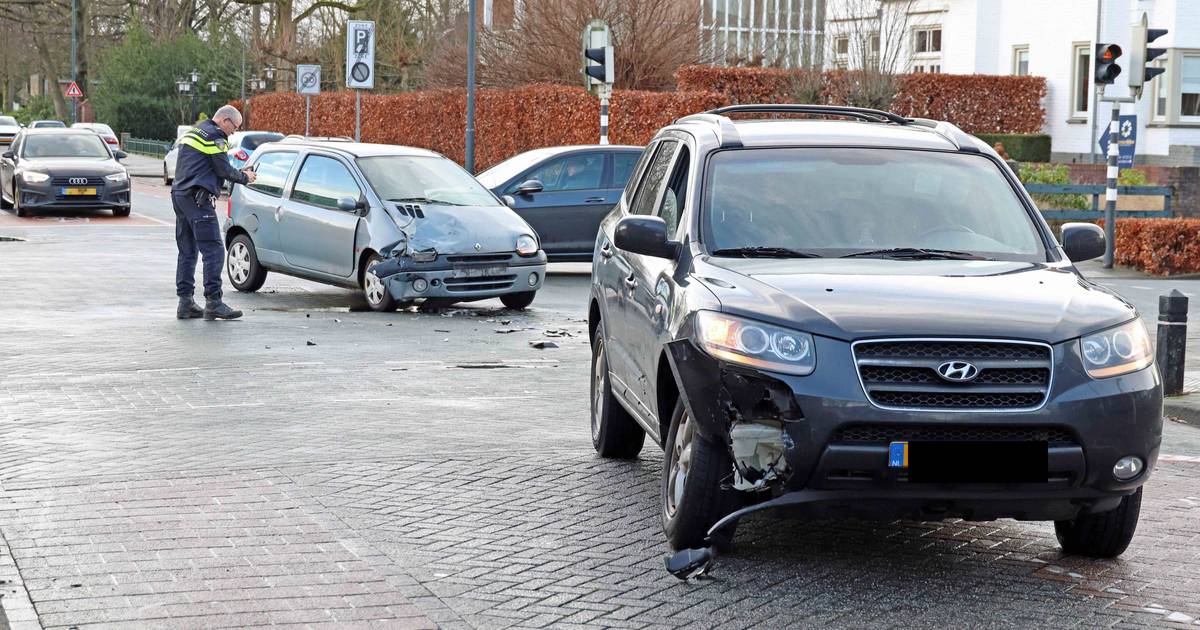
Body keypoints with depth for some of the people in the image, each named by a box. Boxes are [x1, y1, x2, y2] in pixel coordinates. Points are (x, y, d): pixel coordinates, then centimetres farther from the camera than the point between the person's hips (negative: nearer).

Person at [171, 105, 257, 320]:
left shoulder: (193, 132, 22)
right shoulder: (214, 135, -8)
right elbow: (224, 170, -11)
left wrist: (236, 173, 18)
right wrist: (244, 177, 7)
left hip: (179, 195, 10)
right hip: (197, 198, -10)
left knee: (187, 252, 12)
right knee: (213, 250, -10)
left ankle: (185, 302, 11)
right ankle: (213, 302, -14)